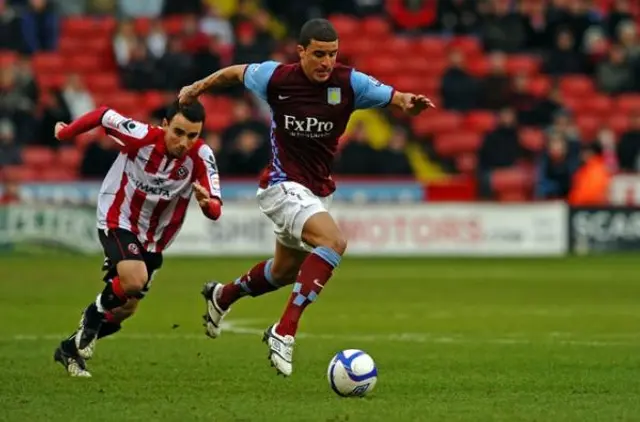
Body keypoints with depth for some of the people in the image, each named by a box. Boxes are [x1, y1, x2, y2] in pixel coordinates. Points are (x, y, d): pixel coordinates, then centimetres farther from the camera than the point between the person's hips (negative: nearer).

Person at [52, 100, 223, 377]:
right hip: (118, 220, -4)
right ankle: (95, 315, 1)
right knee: (135, 280, -29)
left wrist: (207, 201, -50)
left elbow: (215, 212, -26)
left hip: (153, 239, 4)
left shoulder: (201, 157, -21)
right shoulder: (141, 136, -27)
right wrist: (65, 133, 4)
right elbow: (103, 115, -10)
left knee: (126, 308, 12)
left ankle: (72, 349, 34)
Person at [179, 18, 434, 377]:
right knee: (334, 242, -30)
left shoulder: (348, 82, -11)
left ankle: (223, 296, 53)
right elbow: (236, 72, 3)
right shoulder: (277, 78, -15)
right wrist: (199, 88, 14)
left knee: (286, 270, 24)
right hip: (284, 184, -6)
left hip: (319, 191, 6)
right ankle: (284, 332, -30)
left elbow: (392, 97, -17)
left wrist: (409, 103, -39)